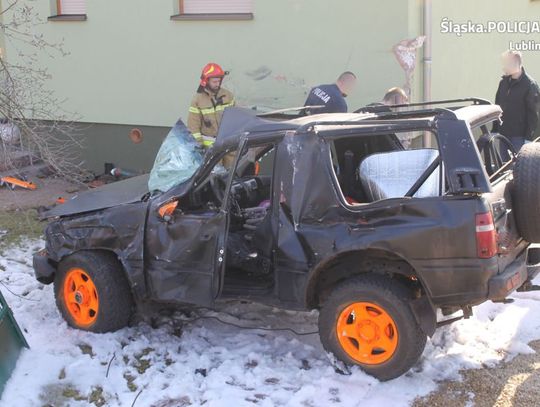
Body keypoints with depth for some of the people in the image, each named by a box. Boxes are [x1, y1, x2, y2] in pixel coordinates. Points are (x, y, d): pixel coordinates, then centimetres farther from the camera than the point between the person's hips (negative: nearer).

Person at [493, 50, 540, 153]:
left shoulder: (530, 85, -10)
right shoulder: (504, 82, 8)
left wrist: (529, 136, -13)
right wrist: (495, 128, 11)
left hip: (519, 136, -6)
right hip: (502, 133, 6)